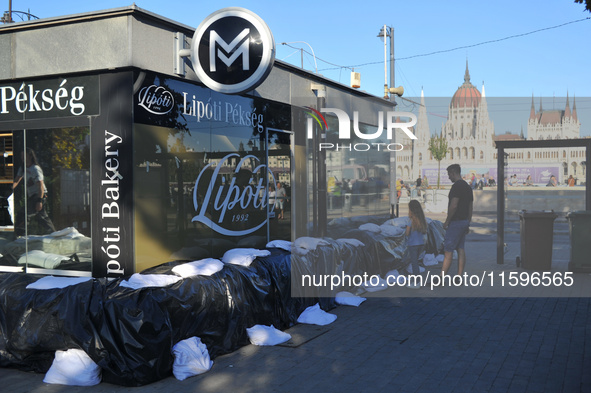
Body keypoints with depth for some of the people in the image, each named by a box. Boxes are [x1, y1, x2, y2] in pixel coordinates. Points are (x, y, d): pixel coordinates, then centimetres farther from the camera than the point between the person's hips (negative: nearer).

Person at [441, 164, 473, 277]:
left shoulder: (456, 186, -16)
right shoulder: (468, 186, 14)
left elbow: (453, 206, -23)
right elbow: (470, 207, 17)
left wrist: (447, 221, -14)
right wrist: (468, 224, 21)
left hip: (456, 222, -9)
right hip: (464, 221, 9)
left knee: (448, 250, -7)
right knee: (460, 249, 10)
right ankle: (460, 276, 11)